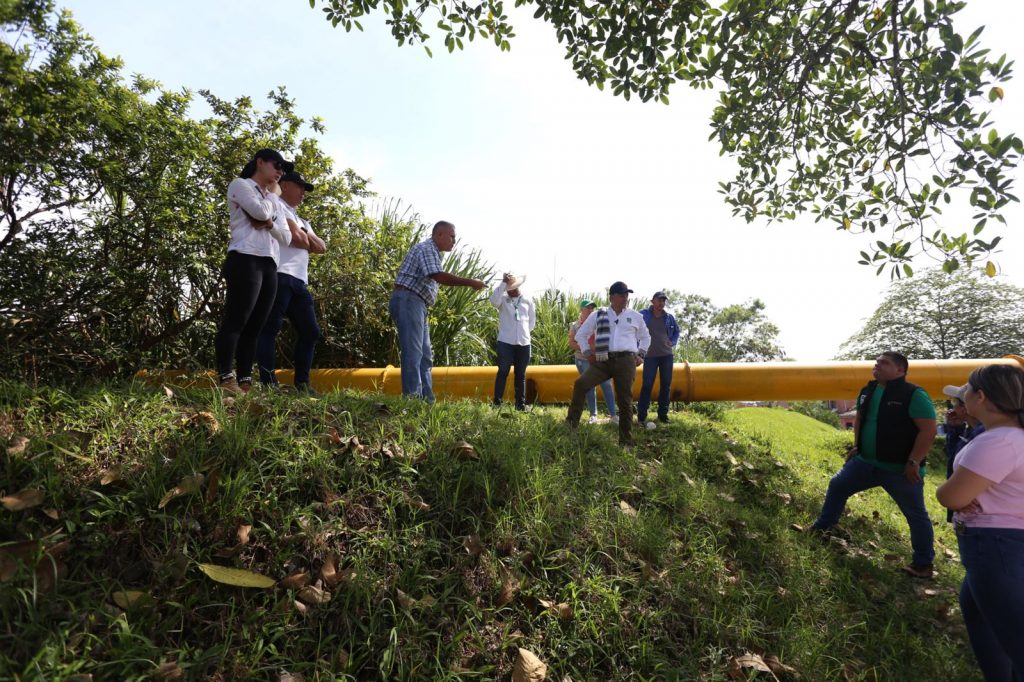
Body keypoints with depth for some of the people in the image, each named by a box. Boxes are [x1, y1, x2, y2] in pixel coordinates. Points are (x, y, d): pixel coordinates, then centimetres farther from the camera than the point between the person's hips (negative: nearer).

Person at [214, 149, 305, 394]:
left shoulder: (274, 201, 28)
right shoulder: (240, 184, 9)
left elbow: (286, 237, 16)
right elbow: (260, 211, -11)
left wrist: (269, 224, -4)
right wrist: (272, 194, 10)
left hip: (270, 265, 7)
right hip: (246, 260, -7)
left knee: (254, 327, 2)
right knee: (235, 321, -13)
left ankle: (245, 382, 1)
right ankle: (226, 380, -15)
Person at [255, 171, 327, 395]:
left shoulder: (301, 220, 33)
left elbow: (321, 247, 19)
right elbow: (296, 238, -7)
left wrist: (303, 236, 2)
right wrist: (308, 241, 14)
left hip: (299, 281, 9)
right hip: (278, 275, -9)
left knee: (310, 330, 5)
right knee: (270, 328, -10)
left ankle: (301, 383, 8)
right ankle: (269, 383, -12)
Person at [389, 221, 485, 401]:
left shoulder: (433, 253, 23)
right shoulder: (426, 249, -9)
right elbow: (440, 277, -23)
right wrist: (470, 282, -19)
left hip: (416, 305, 11)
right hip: (408, 302, -11)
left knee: (425, 355, 8)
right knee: (413, 352, -12)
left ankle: (426, 400, 10)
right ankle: (412, 399, -12)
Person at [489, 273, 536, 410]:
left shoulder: (528, 300, 9)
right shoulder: (503, 299, 1)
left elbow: (532, 320, 16)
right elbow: (494, 301, -23)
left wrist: (524, 332, 7)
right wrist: (503, 283, -23)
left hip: (524, 342, 3)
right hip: (506, 342, -3)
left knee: (521, 374, 8)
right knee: (503, 372, -3)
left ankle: (521, 403, 14)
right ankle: (497, 402, 1)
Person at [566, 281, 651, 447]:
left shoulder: (635, 316, 14)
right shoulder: (598, 315, 10)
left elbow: (645, 337, 28)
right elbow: (581, 334, 17)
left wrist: (641, 355, 15)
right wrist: (587, 353, 6)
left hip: (626, 361, 0)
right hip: (603, 361, 0)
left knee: (625, 402, 0)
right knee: (580, 384, -22)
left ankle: (626, 441, 10)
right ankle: (571, 423, -14)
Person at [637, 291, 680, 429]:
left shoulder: (669, 317, 8)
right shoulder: (643, 314, -4)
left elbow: (677, 331, 24)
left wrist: (673, 342, 8)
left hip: (667, 355, 4)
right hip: (650, 355, -4)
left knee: (666, 385, 6)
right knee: (647, 385, -9)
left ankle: (663, 414, 17)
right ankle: (641, 416, -4)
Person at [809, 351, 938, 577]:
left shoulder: (914, 395, -16)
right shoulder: (867, 391, 6)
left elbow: (929, 430, -19)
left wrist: (913, 462, -22)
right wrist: (856, 446, 15)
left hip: (900, 469, -7)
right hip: (866, 462, 7)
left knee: (916, 515, 7)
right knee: (837, 486, 15)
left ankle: (923, 564, 23)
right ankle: (821, 527, 33)